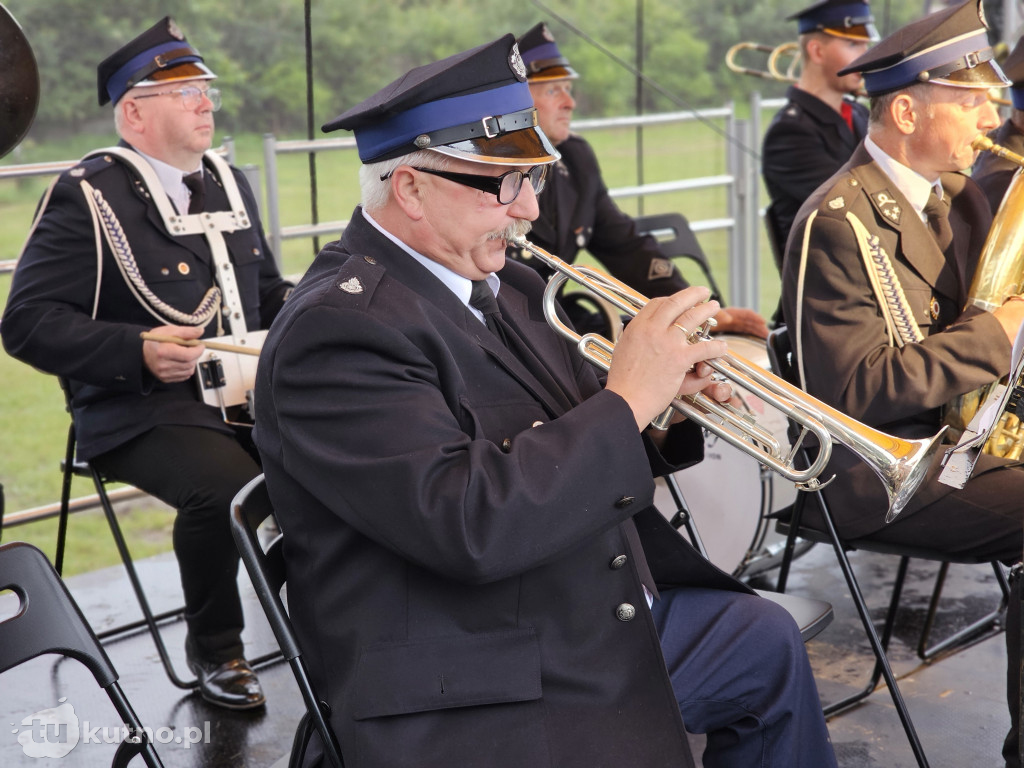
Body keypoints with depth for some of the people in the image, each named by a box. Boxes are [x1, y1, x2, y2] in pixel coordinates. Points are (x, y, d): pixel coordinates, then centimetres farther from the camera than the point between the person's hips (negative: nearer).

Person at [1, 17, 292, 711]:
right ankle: (214, 650, -6)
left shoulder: (228, 183, 17)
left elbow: (268, 291, 27)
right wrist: (139, 351, -25)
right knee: (225, 486, -33)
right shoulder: (86, 197, -5)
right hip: (142, 412, -6)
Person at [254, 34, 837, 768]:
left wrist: (665, 401, -6)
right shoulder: (337, 328, -21)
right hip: (479, 700, -9)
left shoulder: (499, 285, 5)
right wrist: (625, 400, -23)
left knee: (766, 641, 21)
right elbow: (467, 524, -31)